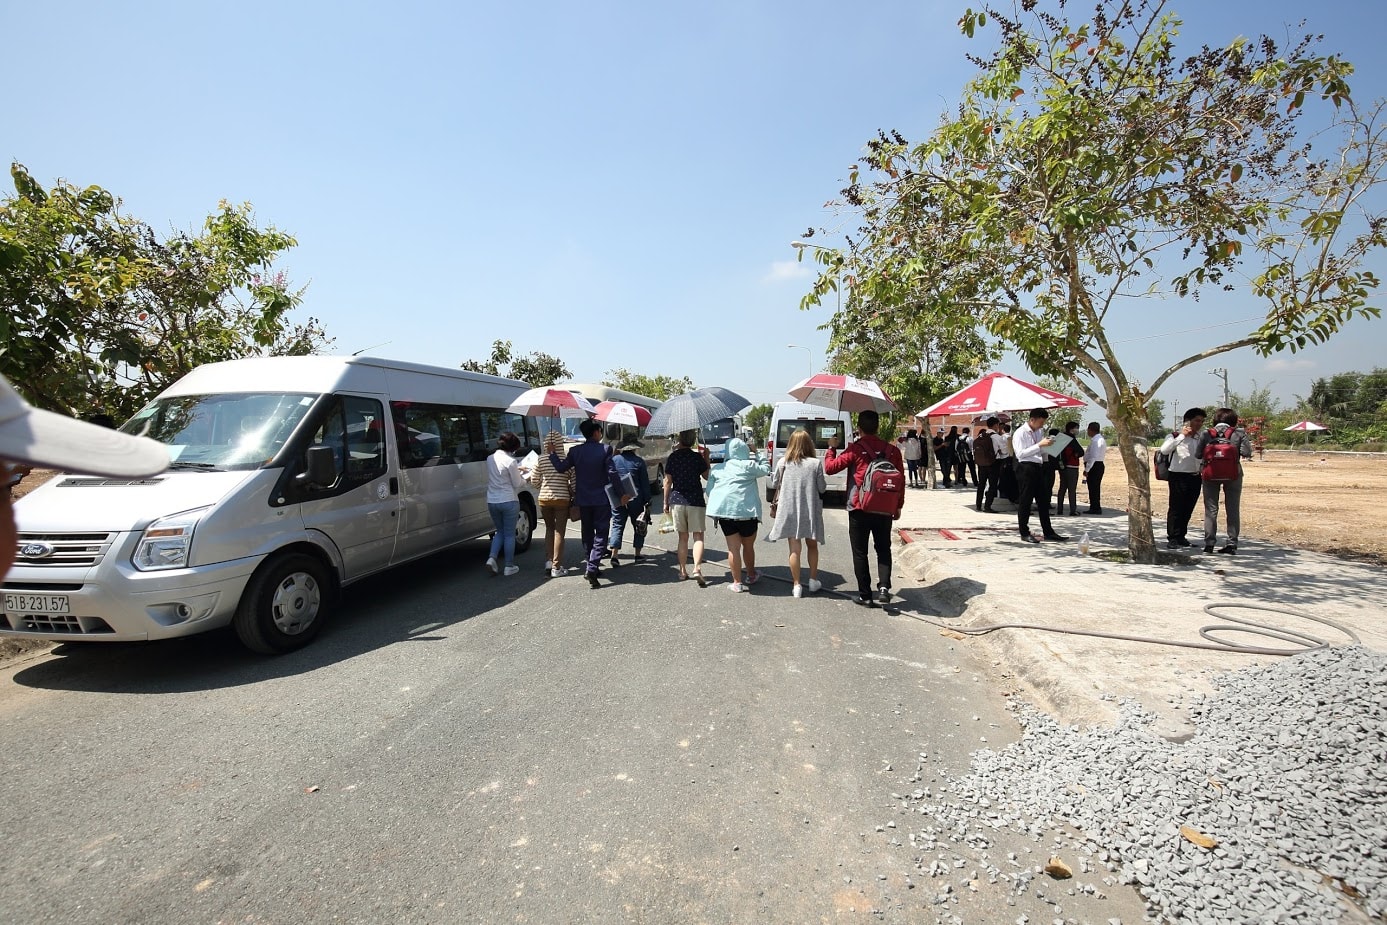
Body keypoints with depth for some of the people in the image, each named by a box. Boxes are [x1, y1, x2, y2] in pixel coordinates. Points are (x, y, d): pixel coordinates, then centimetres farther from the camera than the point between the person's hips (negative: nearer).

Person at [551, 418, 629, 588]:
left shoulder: (575, 451, -2)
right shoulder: (604, 449, -10)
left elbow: (561, 467, 2)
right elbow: (612, 473, -13)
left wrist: (552, 453, 18)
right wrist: (621, 495, -6)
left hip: (583, 500, 4)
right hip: (602, 500, -3)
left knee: (587, 534, 16)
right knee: (600, 534, 0)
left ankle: (591, 566, 23)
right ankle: (592, 567, -15)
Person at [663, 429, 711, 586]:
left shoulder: (673, 457, 0)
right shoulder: (698, 457, -5)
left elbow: (667, 481, 1)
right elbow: (706, 476, 5)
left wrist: (666, 502, 9)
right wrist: (706, 459, 13)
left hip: (677, 500, 2)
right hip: (695, 501, -2)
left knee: (683, 537, 13)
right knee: (698, 536, 0)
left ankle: (682, 571, 17)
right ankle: (697, 568, -17)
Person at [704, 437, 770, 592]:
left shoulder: (717, 468, 9)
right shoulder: (749, 466, 0)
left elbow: (709, 490, 12)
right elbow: (766, 469, 14)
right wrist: (758, 456, 24)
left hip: (724, 510, 2)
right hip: (747, 510, -2)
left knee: (733, 548, 5)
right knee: (748, 546, 16)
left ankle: (737, 582, 6)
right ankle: (751, 575, 35)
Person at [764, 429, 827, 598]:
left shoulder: (783, 462, -4)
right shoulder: (815, 463, -8)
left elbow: (774, 484, 5)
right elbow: (822, 488, -1)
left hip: (788, 510, 0)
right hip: (811, 511, 0)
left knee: (794, 549, 5)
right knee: (812, 546, 18)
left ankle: (797, 585, 6)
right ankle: (813, 580, 25)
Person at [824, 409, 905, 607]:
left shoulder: (855, 449, -11)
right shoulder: (892, 450, 1)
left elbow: (829, 467, -10)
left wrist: (832, 448, 7)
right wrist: (898, 507, 17)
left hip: (859, 509, -3)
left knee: (860, 553, 8)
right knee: (883, 550, 17)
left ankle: (865, 595, 12)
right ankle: (884, 587, 0)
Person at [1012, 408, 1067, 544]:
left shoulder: (1040, 431, 14)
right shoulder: (1020, 433, -9)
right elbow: (1020, 453, -19)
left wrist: (1048, 446, 2)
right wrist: (1039, 445, -20)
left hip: (1038, 468, 8)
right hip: (1026, 468, -8)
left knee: (1044, 501, 11)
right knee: (1025, 502, 0)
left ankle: (1048, 532, 19)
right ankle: (1024, 533, 8)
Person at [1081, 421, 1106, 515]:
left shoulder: (1095, 441, -17)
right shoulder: (1101, 439, 16)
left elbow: (1093, 457, -22)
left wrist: (1087, 469, -19)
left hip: (1094, 466, -10)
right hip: (1099, 465, 10)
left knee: (1093, 487, -5)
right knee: (1095, 488, 14)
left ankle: (1095, 508, -2)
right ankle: (1095, 507, 19)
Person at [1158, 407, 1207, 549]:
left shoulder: (1200, 439, 13)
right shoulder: (1175, 436, -7)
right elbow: (1164, 450, -26)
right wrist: (1182, 435, -25)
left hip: (1195, 477, 6)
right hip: (1179, 477, -6)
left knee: (1188, 509, 10)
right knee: (1176, 508, -3)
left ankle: (1181, 537, 20)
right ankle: (1172, 539, 2)